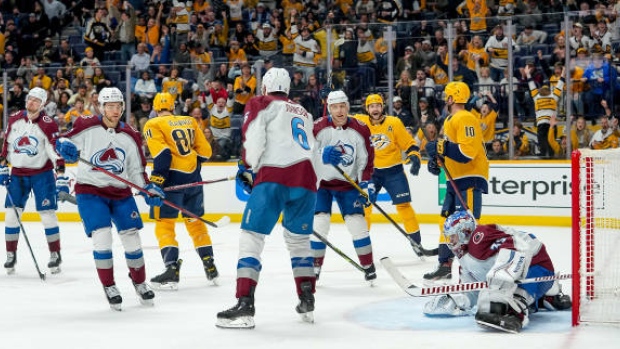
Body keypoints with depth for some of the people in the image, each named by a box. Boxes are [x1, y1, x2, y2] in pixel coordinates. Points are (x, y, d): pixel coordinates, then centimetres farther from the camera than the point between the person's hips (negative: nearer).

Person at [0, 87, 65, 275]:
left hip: (42, 173, -4)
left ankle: (55, 254, 6)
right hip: (17, 173, 4)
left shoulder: (48, 124, -13)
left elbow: (57, 151, -18)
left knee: (47, 214, -5)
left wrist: (62, 178, -25)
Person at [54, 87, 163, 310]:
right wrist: (65, 146, -23)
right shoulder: (87, 126, -7)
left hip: (121, 192, 3)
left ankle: (140, 283, 25)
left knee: (132, 238, 3)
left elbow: (136, 170, 10)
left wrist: (149, 190, -4)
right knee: (102, 237, -15)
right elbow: (63, 142, 1)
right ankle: (109, 287, 2)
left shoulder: (130, 136, 4)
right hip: (90, 190, -3)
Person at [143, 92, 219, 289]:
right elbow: (204, 152, 11)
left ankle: (172, 269, -11)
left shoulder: (153, 125, -2)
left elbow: (162, 154, -15)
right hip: (193, 178, 5)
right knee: (195, 222, 18)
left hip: (173, 178, -5)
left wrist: (155, 182, -15)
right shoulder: (190, 122, 13)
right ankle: (210, 268, 20)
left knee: (164, 223, 1)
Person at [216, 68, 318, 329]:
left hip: (273, 177, -6)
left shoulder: (261, 104, 11)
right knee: (299, 239, 22)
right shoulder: (304, 113, 30)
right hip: (306, 179, 6)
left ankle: (245, 306, -15)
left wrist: (247, 168, 11)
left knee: (251, 236, -5)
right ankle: (307, 302, 19)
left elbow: (253, 140, -4)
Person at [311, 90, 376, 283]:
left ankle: (368, 266, 9)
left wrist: (366, 184, -7)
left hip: (348, 182, 1)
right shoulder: (318, 127, -15)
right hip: (321, 181, -1)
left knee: (357, 222, -5)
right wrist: (322, 154, -36)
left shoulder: (360, 130, -8)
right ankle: (315, 266, 6)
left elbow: (366, 159, 0)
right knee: (319, 222, -9)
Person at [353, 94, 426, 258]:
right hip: (370, 171, 1)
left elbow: (409, 143, -3)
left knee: (403, 204, -2)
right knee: (365, 205, -3)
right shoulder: (360, 121, -4)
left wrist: (415, 156, -18)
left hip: (393, 170, -1)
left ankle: (416, 240, 7)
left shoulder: (394, 123, -7)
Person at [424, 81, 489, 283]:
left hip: (470, 179, -11)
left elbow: (467, 152, -26)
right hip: (456, 179, 11)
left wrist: (441, 147, -25)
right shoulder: (450, 121, 18)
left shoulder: (465, 119, -15)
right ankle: (445, 266, 20)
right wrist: (438, 159, 11)